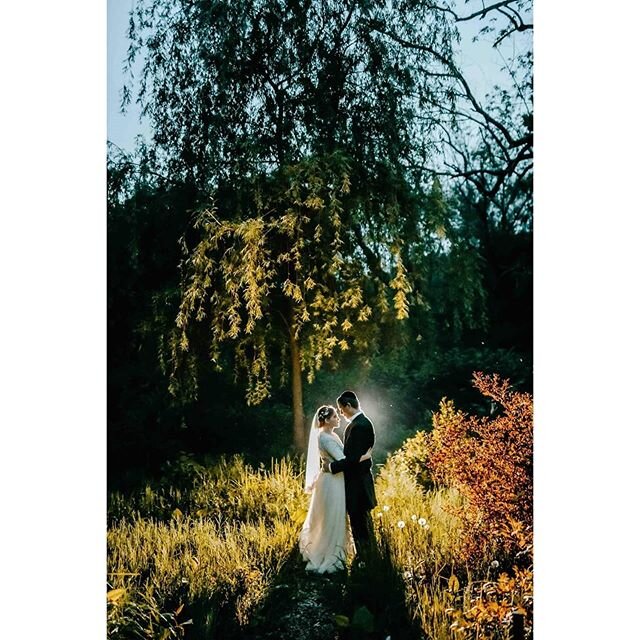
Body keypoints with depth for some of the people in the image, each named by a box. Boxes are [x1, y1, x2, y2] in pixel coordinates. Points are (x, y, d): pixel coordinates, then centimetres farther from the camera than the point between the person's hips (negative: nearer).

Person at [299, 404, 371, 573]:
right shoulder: (325, 438, -22)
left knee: (335, 519, 22)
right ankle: (326, 558, 17)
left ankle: (331, 553, 37)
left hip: (335, 480, 10)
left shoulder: (331, 435, 8)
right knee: (330, 520, 3)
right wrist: (365, 456, -20)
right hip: (331, 482, -10)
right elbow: (342, 460, -28)